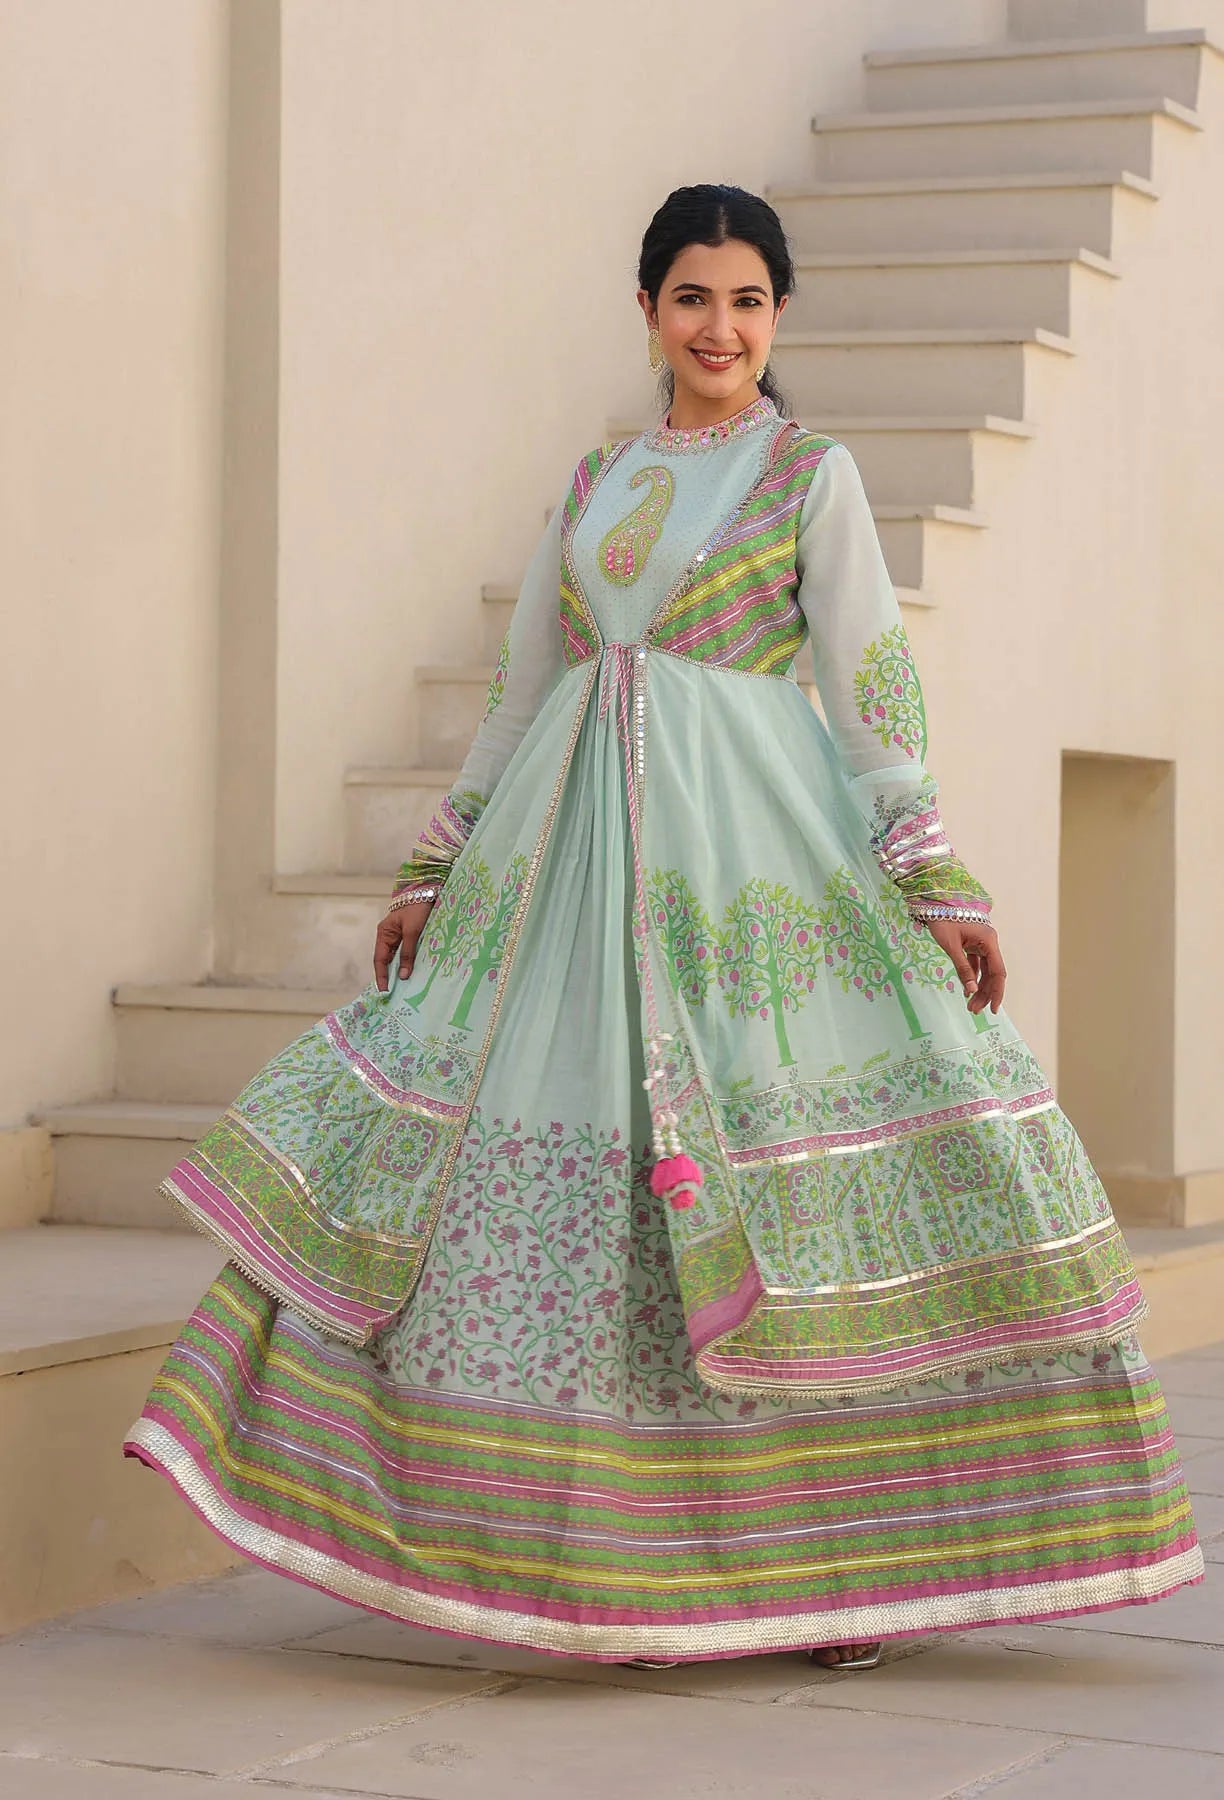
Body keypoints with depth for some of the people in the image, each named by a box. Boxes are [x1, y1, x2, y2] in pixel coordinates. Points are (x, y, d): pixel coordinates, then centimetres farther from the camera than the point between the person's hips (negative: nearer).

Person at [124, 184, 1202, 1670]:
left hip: (756, 852, -4)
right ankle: (620, 1550, 7)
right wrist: (436, 867, 17)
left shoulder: (812, 473, 4)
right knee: (592, 1163, 0)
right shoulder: (594, 485, 17)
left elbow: (870, 685, -1)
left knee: (778, 1181, -8)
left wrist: (933, 879, -10)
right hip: (586, 850, 5)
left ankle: (848, 1549, 1)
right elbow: (521, 691, 20)